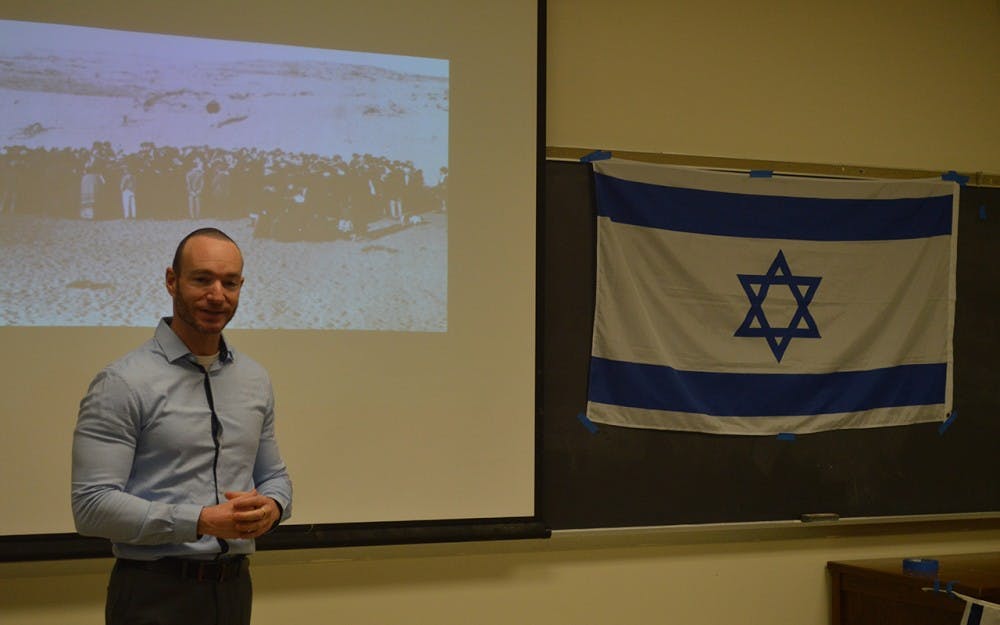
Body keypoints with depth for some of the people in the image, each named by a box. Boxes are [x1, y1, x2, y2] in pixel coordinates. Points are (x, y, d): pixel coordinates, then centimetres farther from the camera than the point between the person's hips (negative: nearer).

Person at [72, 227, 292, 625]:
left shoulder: (255, 380, 8)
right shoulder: (123, 383, -11)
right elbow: (93, 504, -16)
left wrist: (271, 507, -7)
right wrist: (201, 521, -24)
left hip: (235, 588, 6)